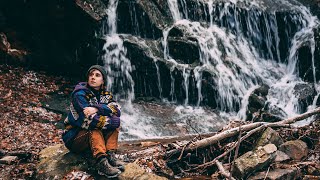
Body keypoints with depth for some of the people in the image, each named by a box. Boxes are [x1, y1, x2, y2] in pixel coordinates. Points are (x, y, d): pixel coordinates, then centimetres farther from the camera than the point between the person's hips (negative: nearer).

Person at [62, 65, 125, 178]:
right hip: (74, 138, -5)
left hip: (92, 138, 5)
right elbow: (89, 120, -29)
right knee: (94, 126, -31)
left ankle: (110, 155, -25)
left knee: (114, 118, -12)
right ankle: (101, 162, -44)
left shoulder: (105, 94, 3)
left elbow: (117, 109, -17)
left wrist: (97, 109, -33)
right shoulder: (80, 94, -16)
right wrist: (115, 121, -23)